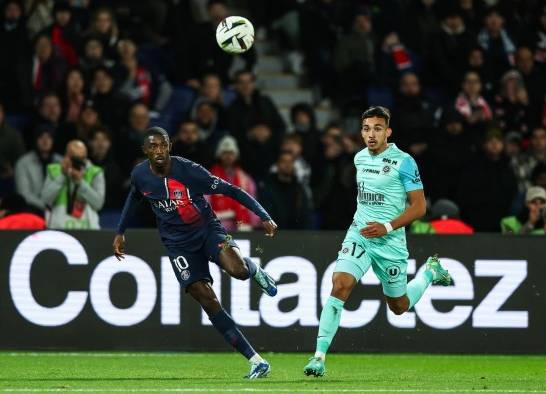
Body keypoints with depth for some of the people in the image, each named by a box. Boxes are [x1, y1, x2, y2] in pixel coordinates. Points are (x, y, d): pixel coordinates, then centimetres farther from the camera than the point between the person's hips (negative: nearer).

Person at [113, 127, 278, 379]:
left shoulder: (188, 170, -19)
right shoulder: (140, 175, -5)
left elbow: (229, 190, -15)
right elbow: (134, 198, 20)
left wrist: (263, 216, -21)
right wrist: (120, 233, 23)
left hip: (207, 228, -3)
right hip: (178, 243, 3)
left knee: (237, 270, -33)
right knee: (207, 300, -14)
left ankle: (254, 270, 10)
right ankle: (255, 361, -11)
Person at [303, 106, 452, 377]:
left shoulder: (403, 162, -12)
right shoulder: (360, 158, 7)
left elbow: (419, 206, -11)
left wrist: (387, 227, -20)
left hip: (390, 242, -3)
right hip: (359, 235, 3)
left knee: (399, 307, 13)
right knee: (340, 285, -21)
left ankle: (430, 272, 43)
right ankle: (320, 355, -22)